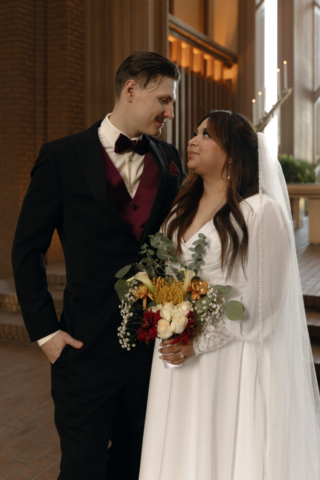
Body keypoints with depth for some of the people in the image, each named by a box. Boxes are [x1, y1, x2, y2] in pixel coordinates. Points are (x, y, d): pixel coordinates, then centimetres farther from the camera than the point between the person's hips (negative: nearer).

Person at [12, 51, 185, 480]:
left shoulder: (169, 160, 6)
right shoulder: (63, 157, -6)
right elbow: (27, 251, -4)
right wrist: (44, 331, -7)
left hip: (156, 344, 4)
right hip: (88, 347, -4)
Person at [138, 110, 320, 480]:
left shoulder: (262, 211, -10)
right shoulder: (182, 209, 11)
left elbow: (261, 300, -13)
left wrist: (201, 342, -16)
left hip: (231, 360, -6)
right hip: (176, 351, 6)